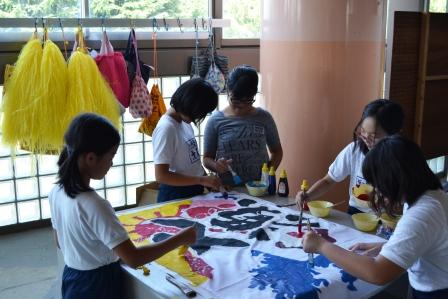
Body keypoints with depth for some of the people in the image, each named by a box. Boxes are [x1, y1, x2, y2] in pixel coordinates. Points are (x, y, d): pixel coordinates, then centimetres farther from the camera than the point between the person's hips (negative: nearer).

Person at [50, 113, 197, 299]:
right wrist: (180, 239, -23)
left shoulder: (57, 192, -6)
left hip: (72, 278, 7)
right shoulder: (94, 205, -31)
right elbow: (133, 259, -30)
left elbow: (61, 242, 8)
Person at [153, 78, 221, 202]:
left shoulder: (185, 122, 2)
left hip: (195, 192, 8)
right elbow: (161, 176, -24)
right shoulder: (166, 128, -22)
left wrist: (210, 182, 0)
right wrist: (202, 180, -25)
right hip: (176, 197, -8)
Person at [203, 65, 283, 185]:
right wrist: (216, 166, -15)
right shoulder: (216, 120, 0)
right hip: (227, 189, -1)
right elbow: (207, 158, 6)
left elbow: (277, 151, 14)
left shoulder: (264, 117, 4)